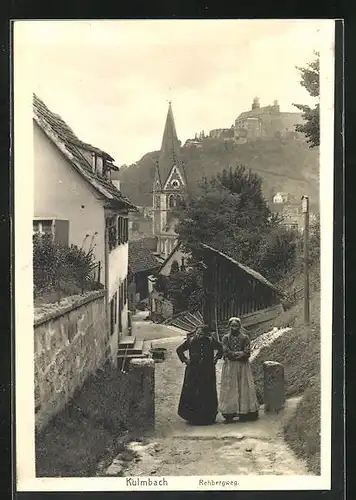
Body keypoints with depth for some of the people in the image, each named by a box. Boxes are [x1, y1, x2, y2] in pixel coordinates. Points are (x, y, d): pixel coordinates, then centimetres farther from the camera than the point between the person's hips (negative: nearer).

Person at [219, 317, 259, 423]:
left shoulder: (245, 338, 3)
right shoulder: (226, 338, 4)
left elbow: (247, 353, -7)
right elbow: (227, 352, -9)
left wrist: (233, 354, -10)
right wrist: (240, 353, -11)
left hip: (243, 367, 0)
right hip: (229, 367, 0)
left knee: (243, 388, -1)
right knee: (229, 389, -2)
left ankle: (243, 414, 3)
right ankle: (229, 415, -1)